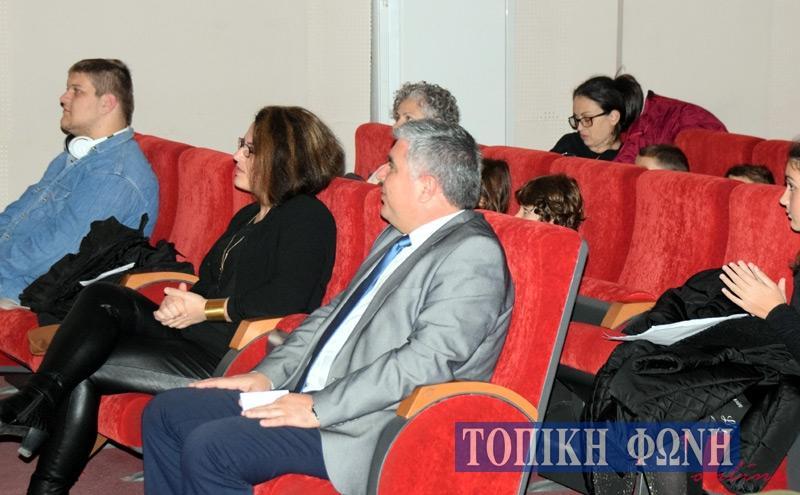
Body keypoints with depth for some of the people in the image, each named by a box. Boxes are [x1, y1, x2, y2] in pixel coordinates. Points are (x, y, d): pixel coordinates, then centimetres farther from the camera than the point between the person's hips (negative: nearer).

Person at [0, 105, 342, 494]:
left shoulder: (308, 217, -7)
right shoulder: (249, 216, 24)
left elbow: (288, 298, -20)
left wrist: (206, 309, -14)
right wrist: (182, 302, 0)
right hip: (195, 336, 9)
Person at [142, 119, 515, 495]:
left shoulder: (474, 254, -15)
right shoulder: (397, 238, 17)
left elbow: (428, 361, -23)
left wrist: (319, 408, -22)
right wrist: (267, 375, 9)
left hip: (364, 428, -10)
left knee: (209, 448, -23)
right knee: (165, 414, 6)